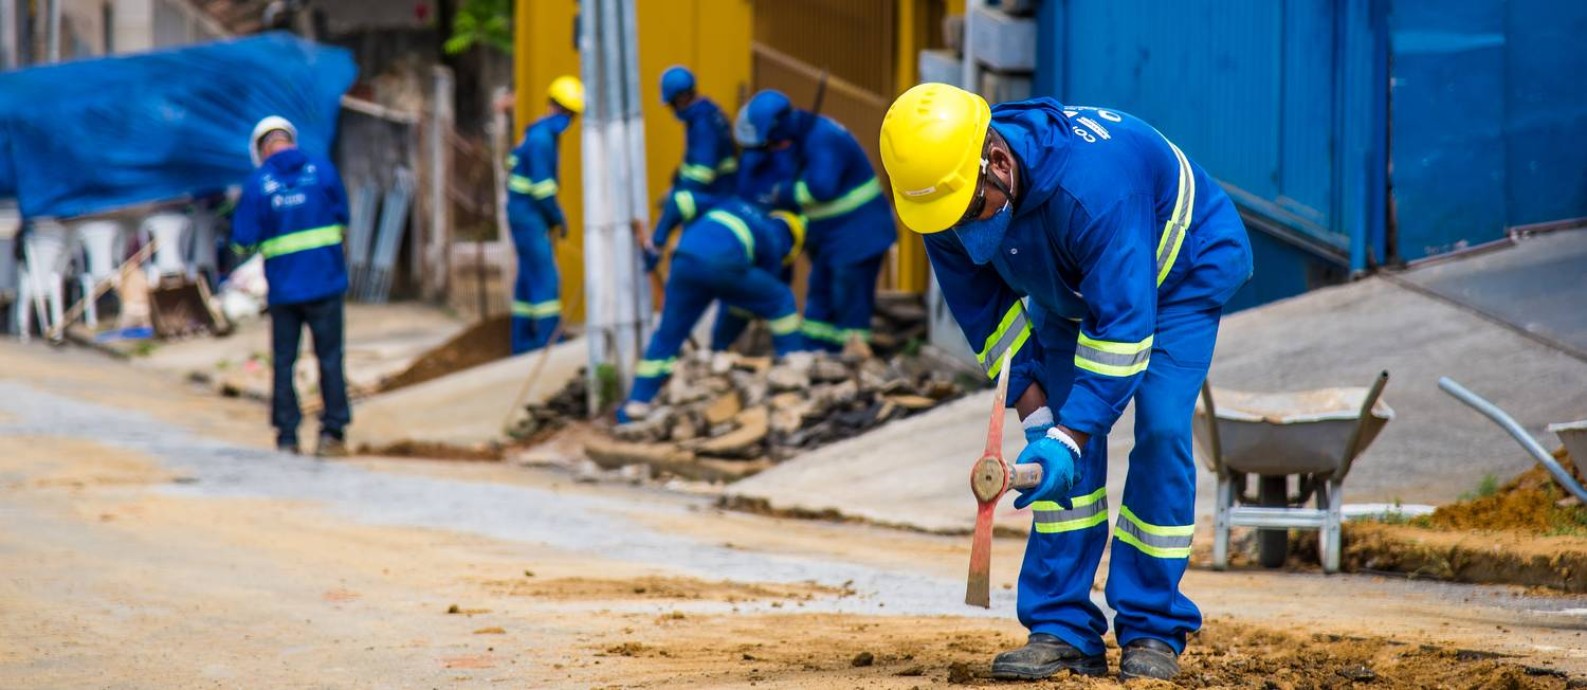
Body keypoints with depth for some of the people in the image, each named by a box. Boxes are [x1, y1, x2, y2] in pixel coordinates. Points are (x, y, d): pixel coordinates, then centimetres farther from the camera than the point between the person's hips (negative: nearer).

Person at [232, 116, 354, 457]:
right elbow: (342, 216, 7)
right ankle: (333, 431, 3)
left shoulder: (258, 184, -4)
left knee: (283, 361, 8)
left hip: (283, 285, 0)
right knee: (329, 357, 5)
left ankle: (287, 434, 7)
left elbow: (243, 240, -3)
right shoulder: (322, 169, -2)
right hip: (326, 281, 0)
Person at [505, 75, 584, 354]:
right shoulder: (542, 138, -19)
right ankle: (549, 340, -11)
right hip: (528, 215, -10)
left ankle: (523, 341, 17)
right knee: (545, 278, -10)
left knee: (529, 277, 13)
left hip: (525, 213, 10)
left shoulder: (542, 133, 10)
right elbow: (542, 186, -22)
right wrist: (557, 217, -9)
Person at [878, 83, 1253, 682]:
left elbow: (1123, 321, -41)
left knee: (1160, 430, -18)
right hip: (1071, 289, 6)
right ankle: (1062, 629, -5)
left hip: (1184, 269, -5)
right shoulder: (943, 198, -24)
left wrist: (1069, 437, -43)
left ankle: (1152, 632, -10)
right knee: (1065, 432, -8)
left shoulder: (1090, 181, -45)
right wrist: (1037, 419, -20)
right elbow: (985, 317, -11)